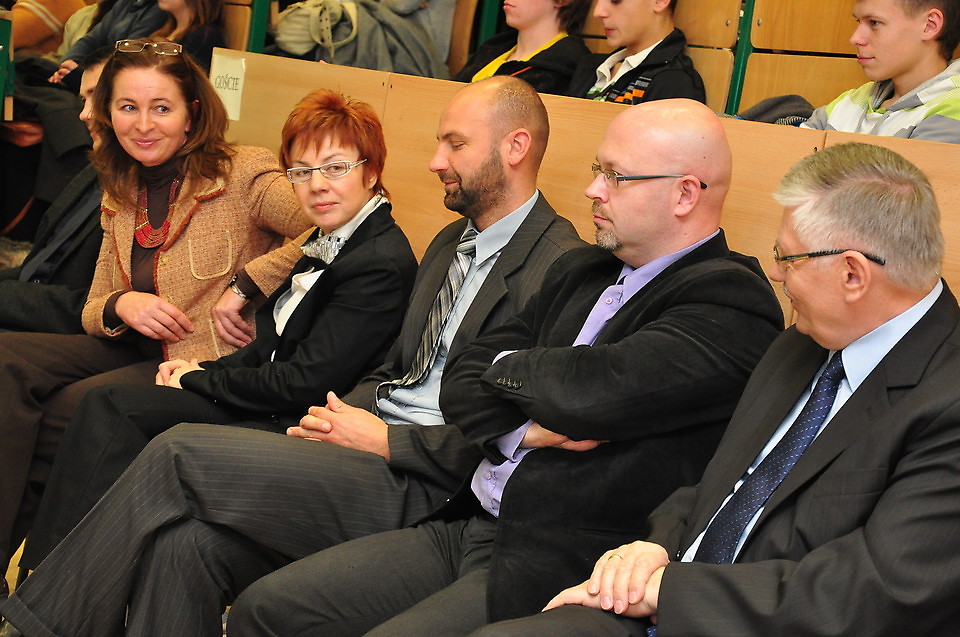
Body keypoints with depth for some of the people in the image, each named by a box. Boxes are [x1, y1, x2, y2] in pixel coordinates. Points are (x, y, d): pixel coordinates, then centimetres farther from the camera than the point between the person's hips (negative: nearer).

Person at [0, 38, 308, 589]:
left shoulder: (243, 174, -8)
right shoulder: (122, 196, 12)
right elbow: (94, 312, 16)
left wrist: (243, 287, -19)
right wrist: (120, 306, -9)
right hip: (139, 352, 7)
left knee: (60, 411, -23)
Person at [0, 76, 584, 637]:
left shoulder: (557, 265, -9)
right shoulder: (451, 244, 22)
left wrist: (385, 441, -11)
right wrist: (343, 419, 3)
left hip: (420, 486, -8)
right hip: (373, 439, 8)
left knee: (180, 451, -15)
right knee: (186, 542, -17)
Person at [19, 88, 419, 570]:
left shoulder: (382, 264, -18)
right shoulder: (326, 242, 12)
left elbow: (303, 382, -19)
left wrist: (200, 380, -7)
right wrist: (204, 370, 0)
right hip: (267, 402, 10)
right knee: (109, 407, -4)